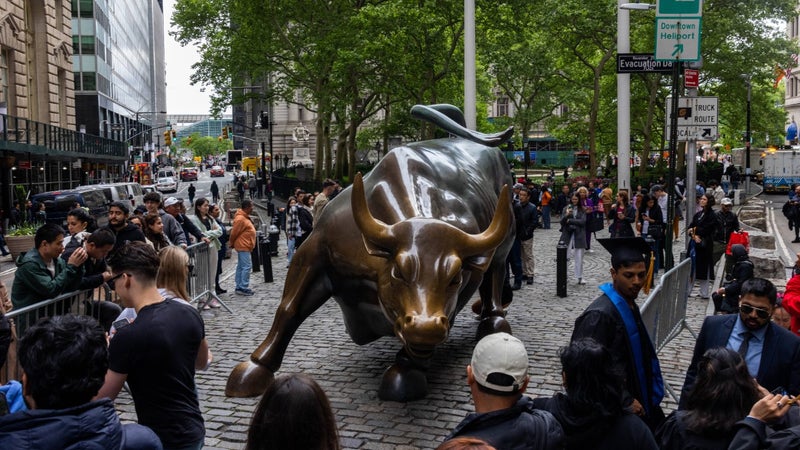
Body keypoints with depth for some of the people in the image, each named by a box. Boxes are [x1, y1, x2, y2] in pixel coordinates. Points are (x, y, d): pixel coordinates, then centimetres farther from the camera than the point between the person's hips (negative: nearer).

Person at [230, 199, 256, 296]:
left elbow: (234, 232, 19)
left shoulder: (244, 217, 12)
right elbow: (234, 233, -15)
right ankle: (244, 288, -10)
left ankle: (239, 287, 17)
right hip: (243, 246, -11)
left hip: (244, 246, 11)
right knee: (247, 266, -11)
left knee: (241, 267, 12)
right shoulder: (240, 219, -20)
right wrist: (232, 243, -1)